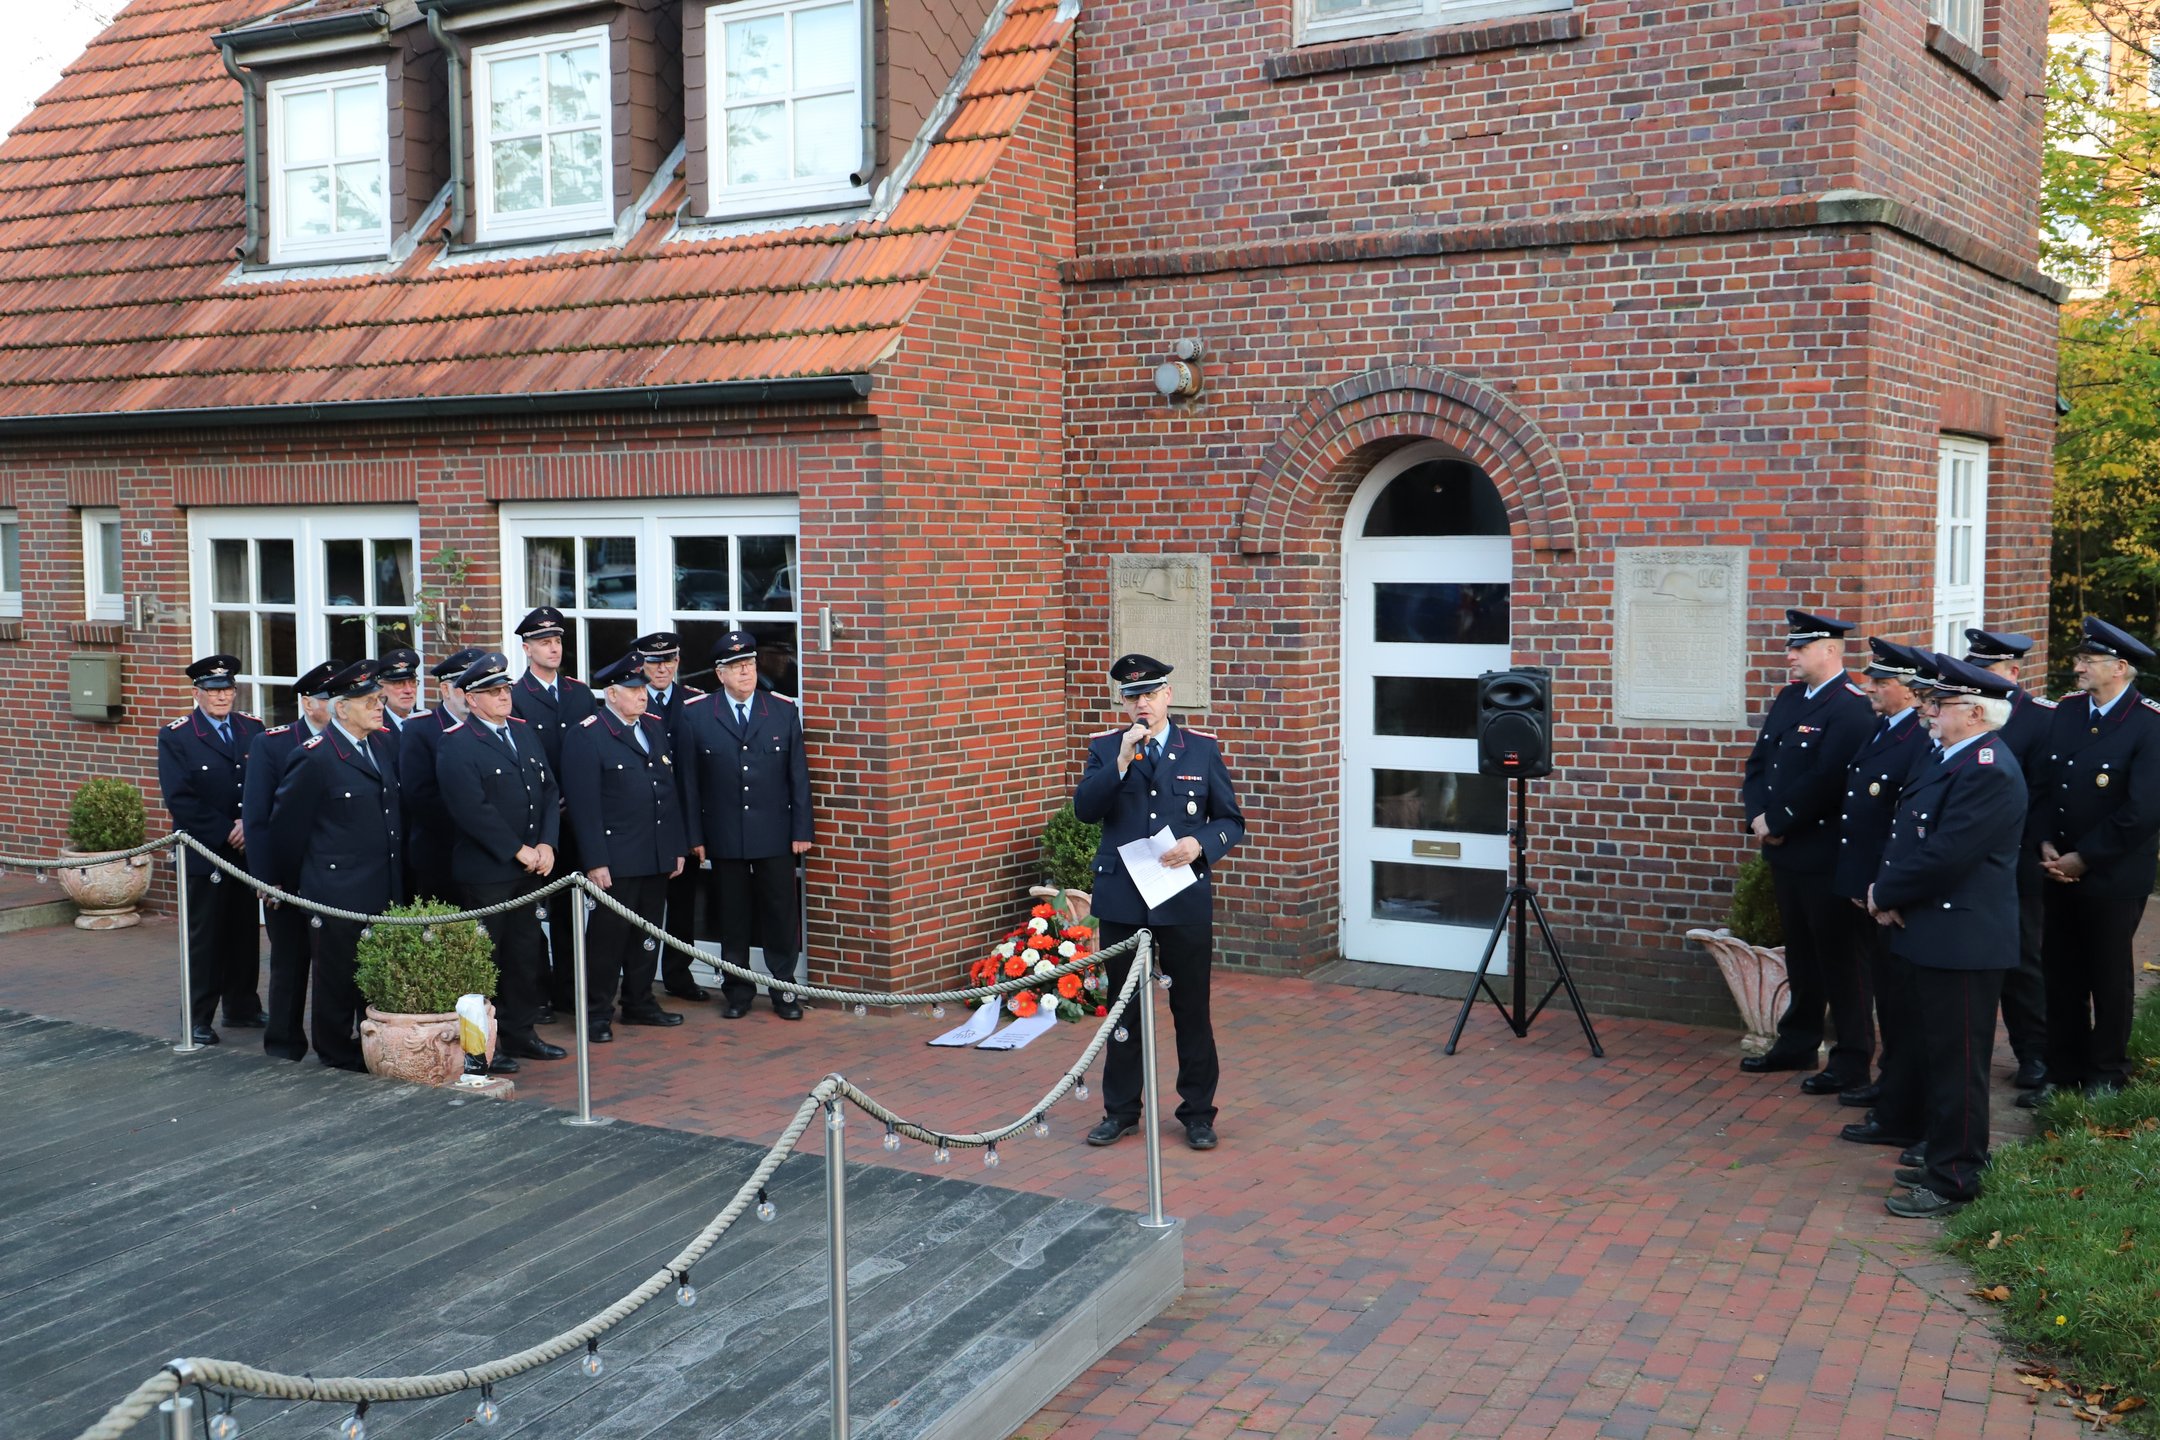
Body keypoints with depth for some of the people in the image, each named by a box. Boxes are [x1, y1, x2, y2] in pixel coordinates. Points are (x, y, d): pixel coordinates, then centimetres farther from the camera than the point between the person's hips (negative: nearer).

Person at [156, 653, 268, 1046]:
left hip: (247, 849, 4)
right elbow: (180, 800, -11)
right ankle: (199, 1017, 10)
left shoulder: (253, 730, 8)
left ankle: (242, 1007, 21)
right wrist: (226, 833, -13)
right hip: (204, 852, -4)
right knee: (205, 936, 2)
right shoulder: (175, 737, -4)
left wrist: (248, 824, -12)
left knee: (245, 932, 10)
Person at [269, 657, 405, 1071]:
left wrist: (397, 863, 18)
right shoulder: (315, 757, -11)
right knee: (338, 975, 5)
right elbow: (287, 824, -5)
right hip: (338, 891, -6)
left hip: (385, 889, 6)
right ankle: (336, 1051, 18)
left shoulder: (386, 745, 8)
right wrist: (291, 882, 4)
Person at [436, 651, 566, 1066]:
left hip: (530, 868, 7)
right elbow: (473, 810, -19)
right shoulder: (456, 746, -11)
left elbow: (550, 791, 11)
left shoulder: (523, 732, 12)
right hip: (484, 873, -7)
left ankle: (520, 1033, 24)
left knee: (526, 953, 13)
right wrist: (519, 851, -16)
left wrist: (546, 845, -3)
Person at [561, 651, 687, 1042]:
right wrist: (595, 861, -17)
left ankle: (639, 1002, 26)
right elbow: (584, 804, -13)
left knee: (648, 933, 13)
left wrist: (678, 846, 12)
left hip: (658, 858, 7)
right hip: (616, 860, -6)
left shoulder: (655, 728, 13)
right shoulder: (586, 736, -9)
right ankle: (597, 1013, 11)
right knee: (608, 934, 0)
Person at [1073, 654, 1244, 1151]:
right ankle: (1121, 1111, 23)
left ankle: (1197, 1112, 20)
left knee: (1192, 1008, 7)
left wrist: (1200, 844, -17)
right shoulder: (1105, 748, 4)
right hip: (1121, 900, 1)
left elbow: (1231, 820, 3)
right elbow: (1085, 808, -10)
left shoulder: (1203, 748, 2)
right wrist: (1122, 760, -21)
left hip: (1185, 900, -1)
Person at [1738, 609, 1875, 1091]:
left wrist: (1776, 823, -15)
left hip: (1827, 857, -8)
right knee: (1800, 953, 19)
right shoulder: (1788, 698, 13)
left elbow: (1824, 781, -23)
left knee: (1839, 957, 1)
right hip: (1785, 852, 8)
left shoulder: (1850, 707, -16)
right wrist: (1758, 816, -3)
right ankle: (1798, 1042, 30)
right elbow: (1759, 762, 12)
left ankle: (1852, 1060, 10)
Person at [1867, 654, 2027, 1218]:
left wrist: (1885, 895, -12)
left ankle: (1951, 1183, 7)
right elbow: (1907, 834, 16)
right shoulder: (1948, 759, 14)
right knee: (1939, 1058, 19)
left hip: (1962, 940, -10)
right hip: (1936, 935, 10)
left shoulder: (1988, 771, -20)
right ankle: (1946, 1156, 32)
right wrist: (1886, 890, -1)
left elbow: (1944, 855, -25)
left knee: (1957, 1062, -1)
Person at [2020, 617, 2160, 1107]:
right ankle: (2063, 1073, 23)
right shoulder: (2067, 712, 5)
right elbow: (2041, 782, 8)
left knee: (2110, 977, 9)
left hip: (2114, 878, -6)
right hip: (2060, 874, 6)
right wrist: (2043, 843, -5)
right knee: (2060, 975, 11)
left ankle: (2106, 1076, 24)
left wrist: (2083, 859, -16)